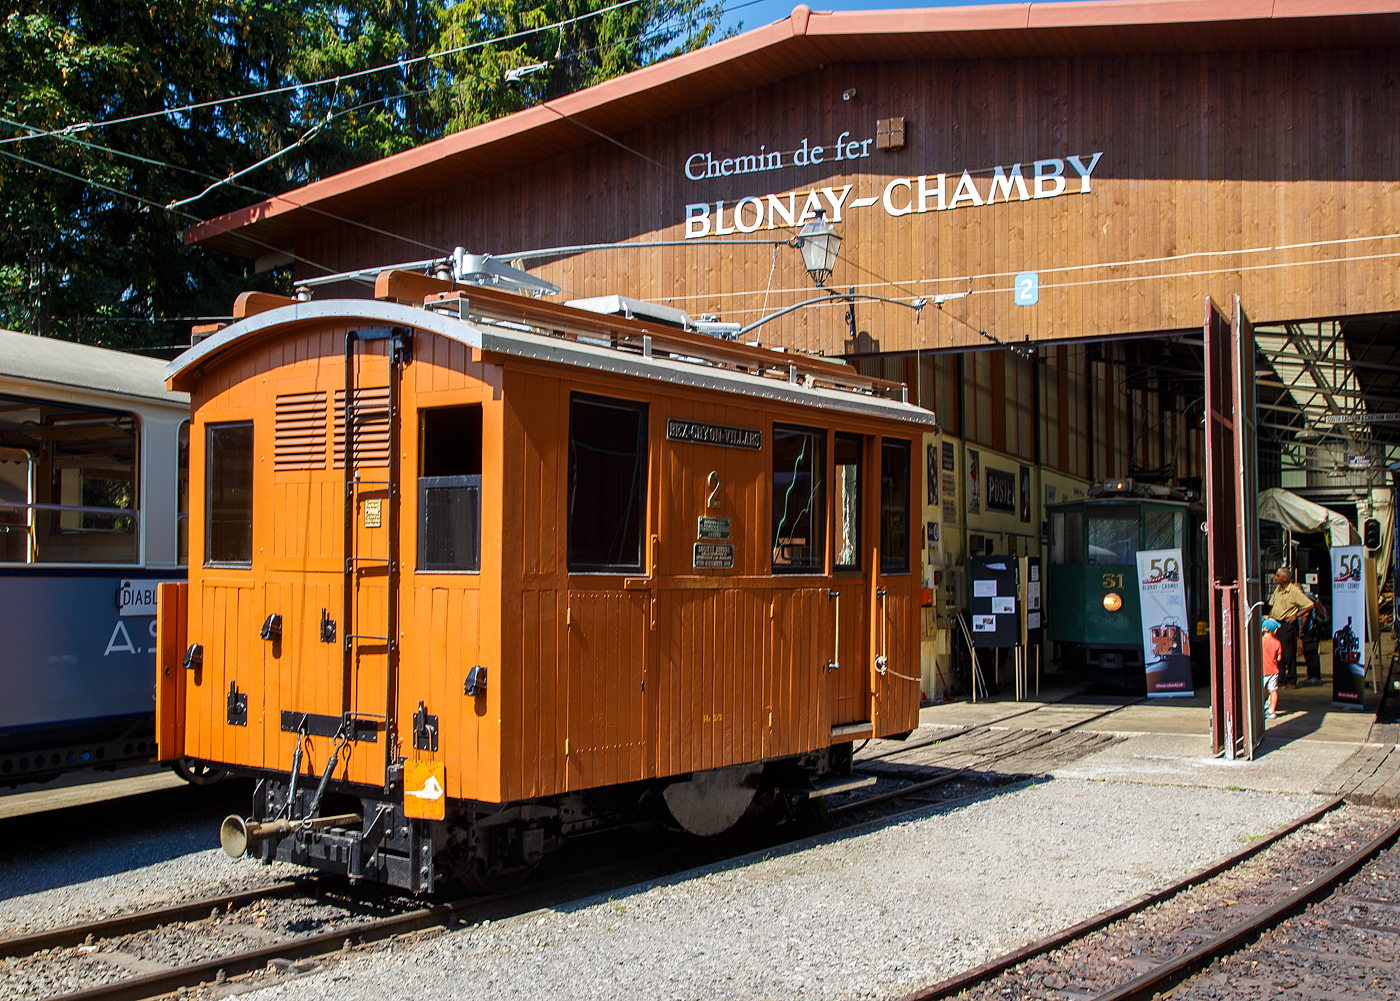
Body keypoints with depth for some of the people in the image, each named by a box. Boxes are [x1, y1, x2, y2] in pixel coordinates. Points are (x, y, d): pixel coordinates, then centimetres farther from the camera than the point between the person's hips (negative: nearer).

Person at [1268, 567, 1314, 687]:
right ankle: (1280, 679, 14)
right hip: (1276, 623, 7)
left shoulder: (1294, 590, -11)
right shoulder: (1278, 589, 12)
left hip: (1287, 624, -7)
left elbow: (1309, 605, -13)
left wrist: (1296, 615, -13)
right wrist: (1270, 618, 14)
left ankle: (1291, 680, 3)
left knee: (1289, 653, -4)